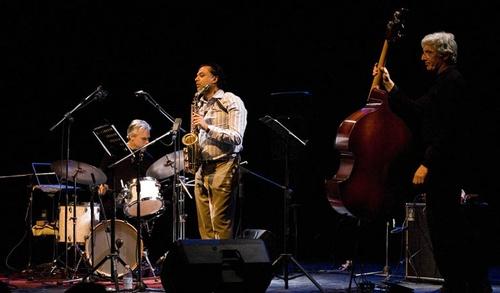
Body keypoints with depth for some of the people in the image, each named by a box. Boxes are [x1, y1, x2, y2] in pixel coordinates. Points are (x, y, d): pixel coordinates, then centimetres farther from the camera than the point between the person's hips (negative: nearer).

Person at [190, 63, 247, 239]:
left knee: (221, 224, -11)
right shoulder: (201, 105, 20)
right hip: (202, 168, 8)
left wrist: (207, 127, -19)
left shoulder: (231, 102, -3)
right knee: (204, 225, 5)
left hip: (223, 166, -8)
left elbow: (236, 137, -13)